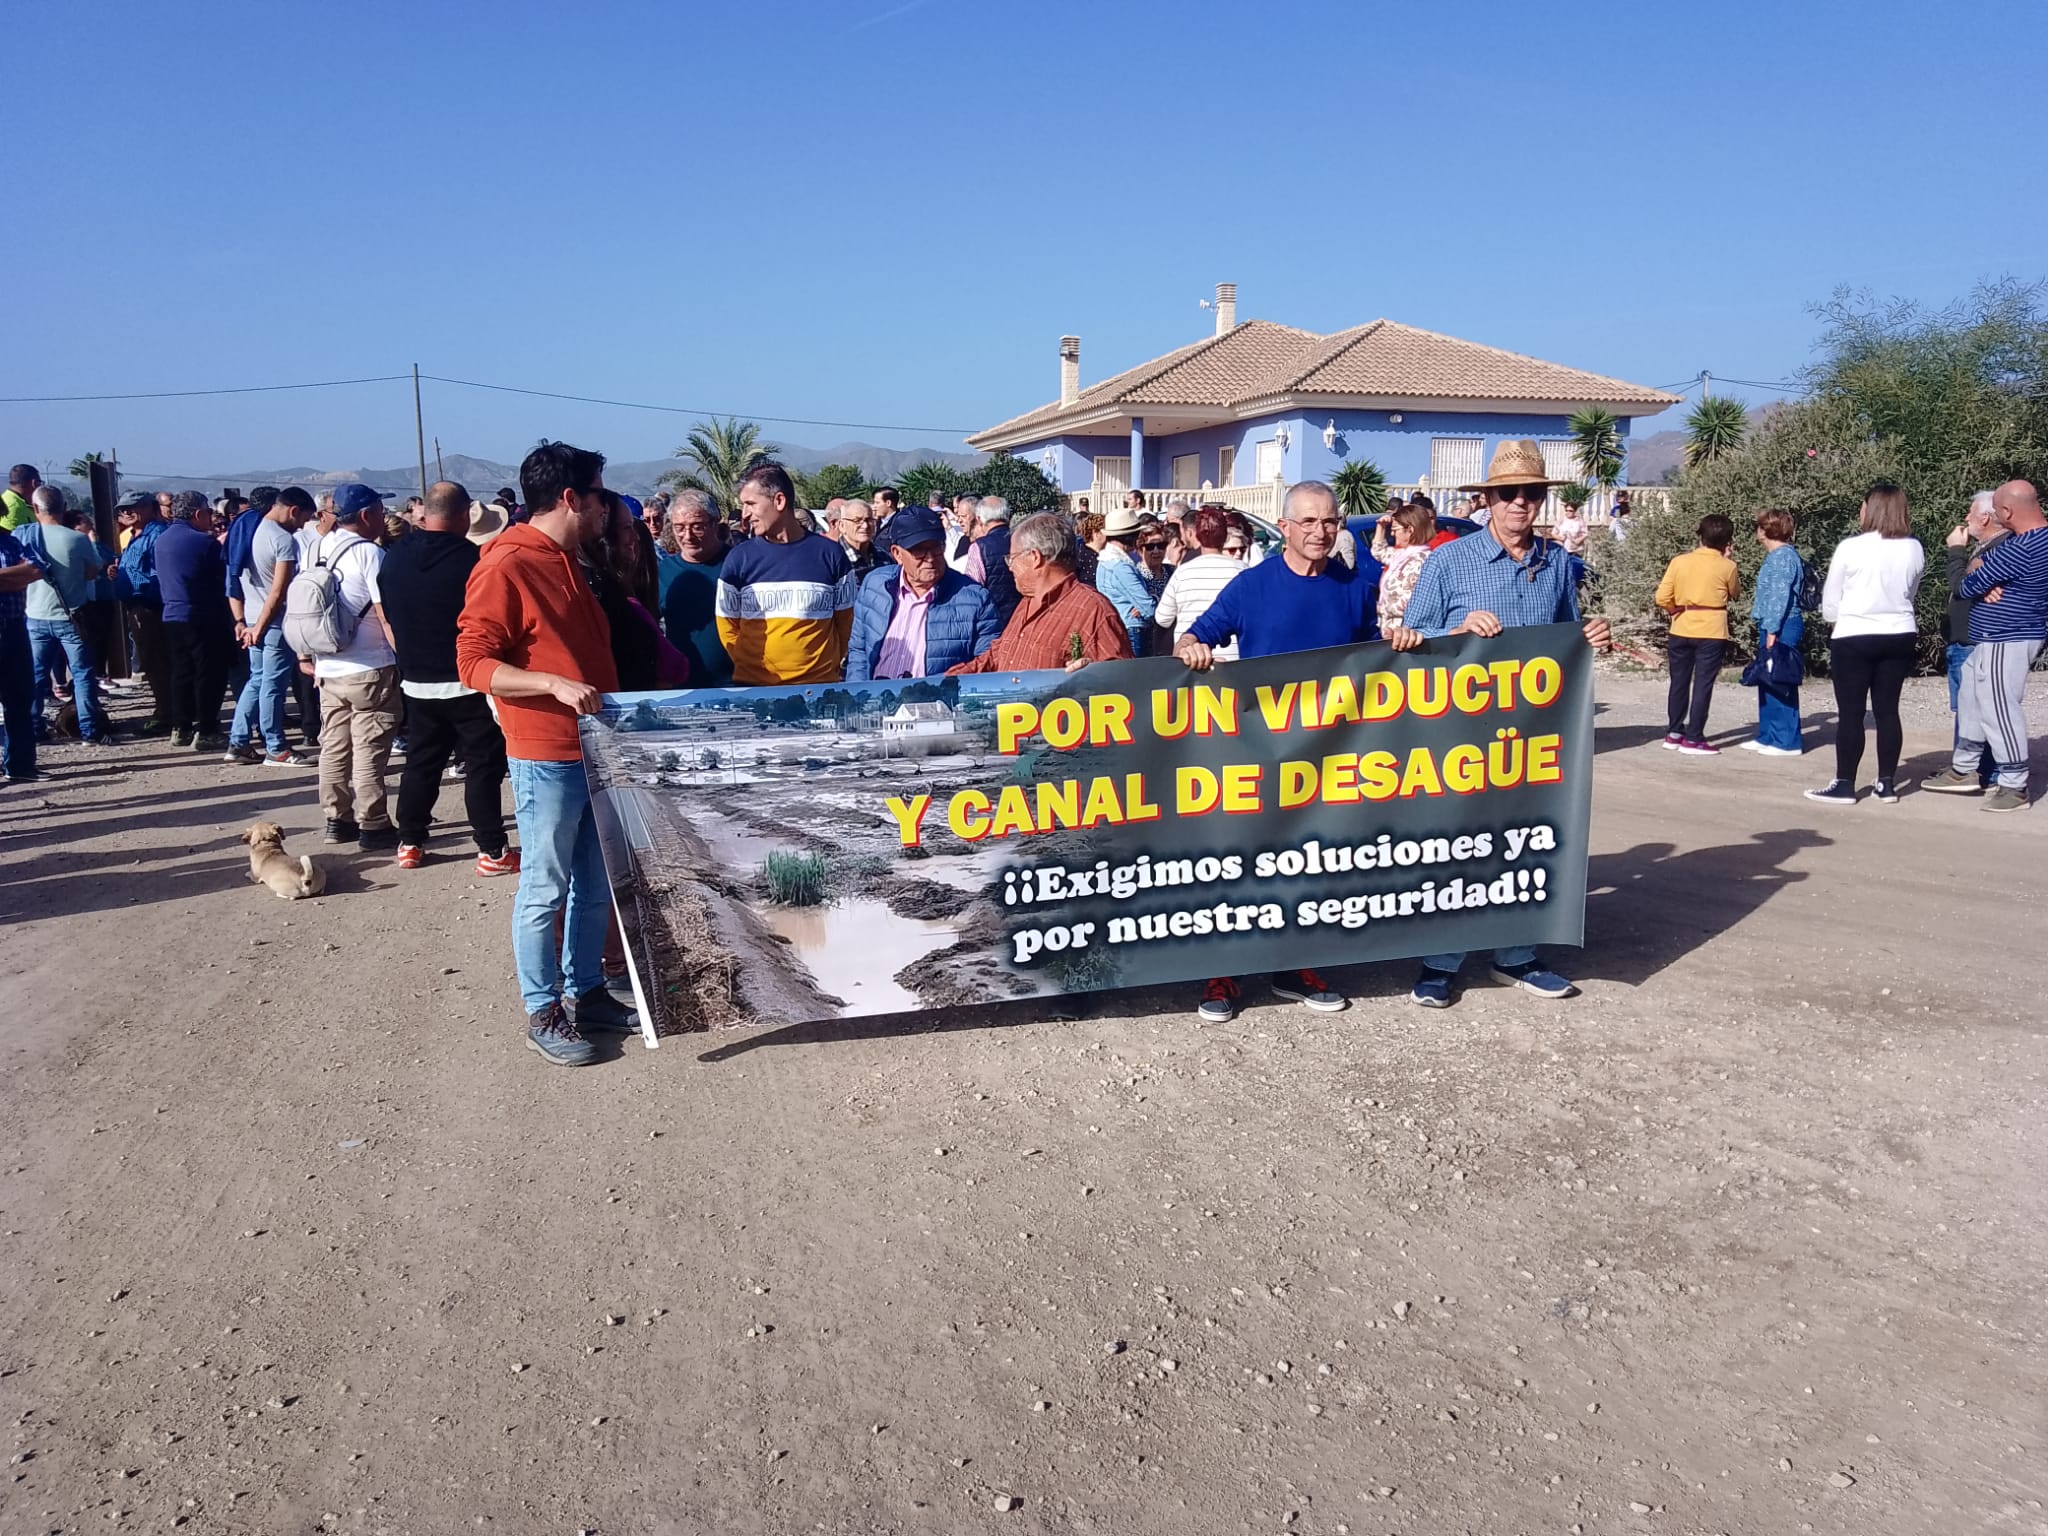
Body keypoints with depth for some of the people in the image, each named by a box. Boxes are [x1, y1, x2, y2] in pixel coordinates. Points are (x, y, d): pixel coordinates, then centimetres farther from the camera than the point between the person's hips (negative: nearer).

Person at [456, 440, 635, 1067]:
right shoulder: (505, 567, -13)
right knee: (545, 889, 2)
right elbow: (474, 663, -16)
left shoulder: (568, 563, 15)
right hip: (545, 756, -9)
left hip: (596, 749, 9)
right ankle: (542, 1014, 13)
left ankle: (587, 992, 28)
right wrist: (556, 685, -27)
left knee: (598, 883, 15)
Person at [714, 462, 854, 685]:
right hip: (752, 686, 1)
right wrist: (751, 667, -2)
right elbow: (727, 626, 4)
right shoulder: (739, 558, 0)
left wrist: (832, 665, 0)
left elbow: (844, 620, 5)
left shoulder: (830, 554, -1)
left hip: (819, 685, 0)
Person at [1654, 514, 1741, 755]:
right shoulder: (1727, 566, -7)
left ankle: (1675, 733, 22)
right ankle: (1694, 739, 1)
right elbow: (1735, 594, 11)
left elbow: (1662, 598, -6)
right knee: (1703, 685, 1)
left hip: (1681, 630, 3)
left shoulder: (1679, 561, -2)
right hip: (1711, 632, -3)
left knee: (1679, 682, 14)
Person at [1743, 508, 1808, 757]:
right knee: (1768, 683, 14)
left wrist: (1773, 630, -20)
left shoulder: (1783, 557, -14)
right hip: (1771, 626, 10)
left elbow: (1781, 596, -19)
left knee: (1780, 684, -6)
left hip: (1782, 627, -10)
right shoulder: (1775, 556, 15)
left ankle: (1787, 741, -2)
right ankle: (1767, 736, 22)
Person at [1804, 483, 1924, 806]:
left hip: (1854, 638, -4)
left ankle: (1844, 785, 4)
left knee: (1850, 713, 1)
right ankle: (1887, 784, 13)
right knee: (1888, 710, 9)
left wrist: (1835, 618, 16)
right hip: (1900, 637, 4)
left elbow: (1829, 601, -3)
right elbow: (1910, 593, 11)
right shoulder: (1914, 549, 0)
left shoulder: (1850, 548, -11)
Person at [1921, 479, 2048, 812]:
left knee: (1999, 711, -5)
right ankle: (1963, 770, 29)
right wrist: (1985, 579, -11)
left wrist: (1977, 574, 7)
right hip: (1993, 640, 11)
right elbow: (1982, 562, 12)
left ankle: (2014, 788, 3)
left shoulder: (2020, 549, -25)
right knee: (1972, 703, 18)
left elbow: (1969, 585, -16)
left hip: (2006, 643, -11)